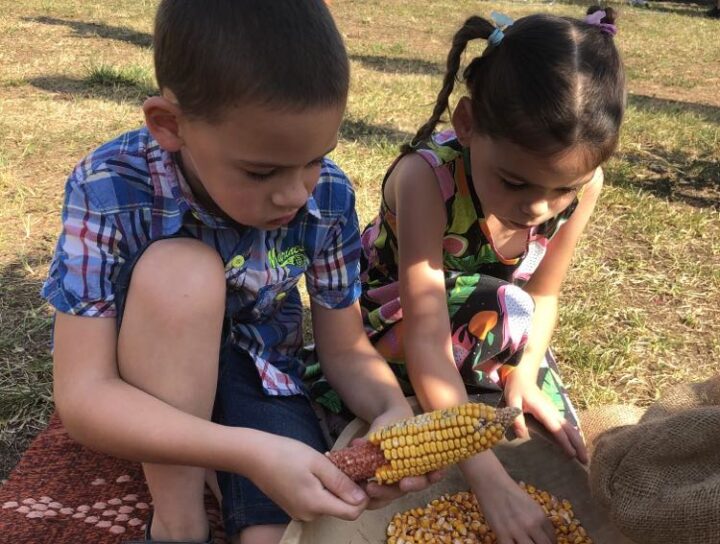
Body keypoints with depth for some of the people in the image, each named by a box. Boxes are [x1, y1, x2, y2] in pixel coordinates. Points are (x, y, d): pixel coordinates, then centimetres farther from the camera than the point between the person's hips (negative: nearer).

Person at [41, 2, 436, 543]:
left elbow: (346, 349, -8)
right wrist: (249, 453, -40)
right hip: (149, 385, 0)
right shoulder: (109, 189, -27)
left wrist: (395, 410, -31)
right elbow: (82, 395, -28)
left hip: (259, 379, 1)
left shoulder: (328, 195, -19)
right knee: (182, 270, -33)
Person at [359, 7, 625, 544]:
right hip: (388, 321, -4)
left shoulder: (581, 184, -22)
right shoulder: (426, 176, -36)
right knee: (504, 313, -32)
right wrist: (489, 477, -45)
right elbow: (428, 340, -40)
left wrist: (525, 374, -24)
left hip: (487, 331, 5)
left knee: (557, 444, -8)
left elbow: (543, 295, -7)